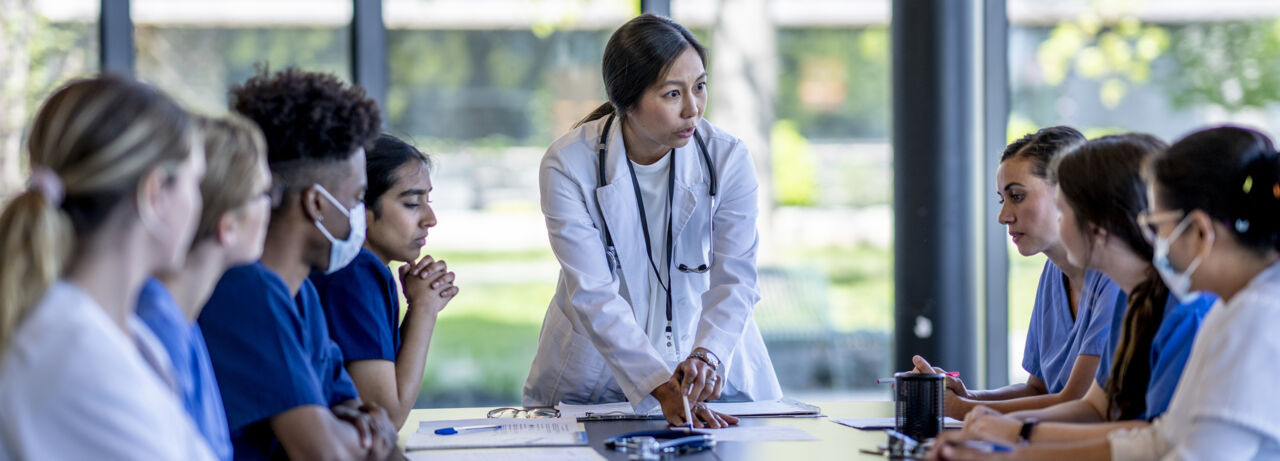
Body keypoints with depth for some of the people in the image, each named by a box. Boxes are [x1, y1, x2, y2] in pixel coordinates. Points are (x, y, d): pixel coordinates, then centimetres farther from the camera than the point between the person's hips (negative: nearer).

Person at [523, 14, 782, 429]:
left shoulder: (728, 159, -7)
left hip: (713, 376, 0)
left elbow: (734, 279, -11)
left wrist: (708, 356, -32)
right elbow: (593, 294, -18)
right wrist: (662, 388, -29)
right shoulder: (569, 165, -13)